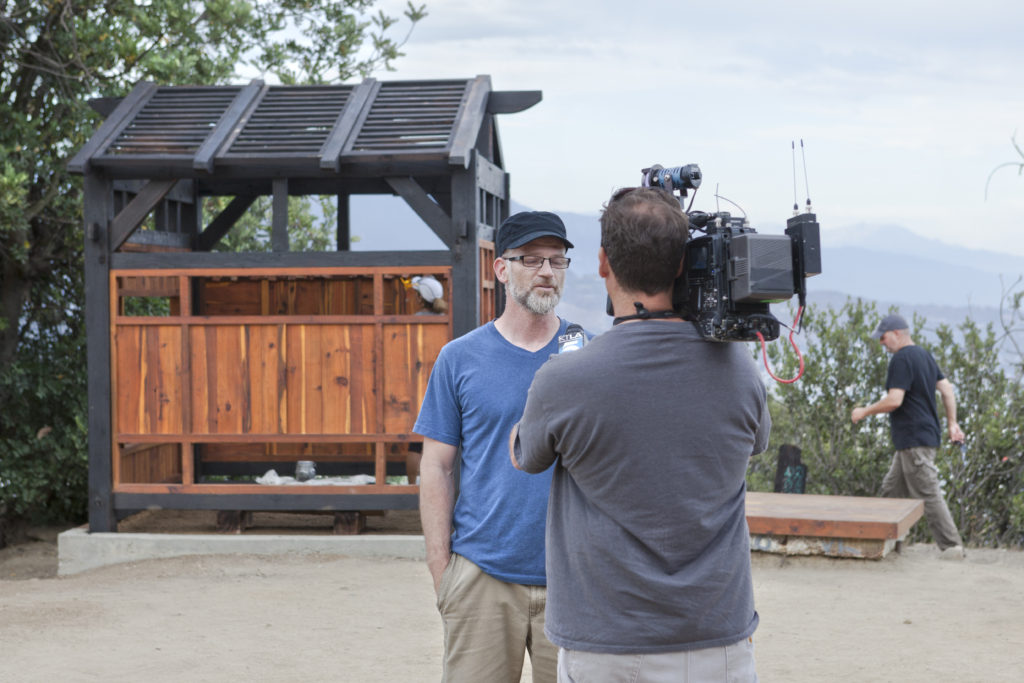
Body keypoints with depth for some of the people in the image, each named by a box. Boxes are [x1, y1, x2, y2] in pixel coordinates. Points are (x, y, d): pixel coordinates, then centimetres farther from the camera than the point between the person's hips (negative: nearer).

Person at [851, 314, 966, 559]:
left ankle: (952, 546, -6)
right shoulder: (925, 356, 15)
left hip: (915, 439, -10)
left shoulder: (901, 359, -15)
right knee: (892, 490, 14)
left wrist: (864, 411, -8)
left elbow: (894, 400, -21)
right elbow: (947, 389, 17)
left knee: (928, 494, -7)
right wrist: (952, 423, 19)